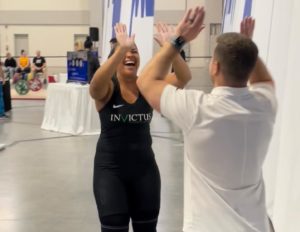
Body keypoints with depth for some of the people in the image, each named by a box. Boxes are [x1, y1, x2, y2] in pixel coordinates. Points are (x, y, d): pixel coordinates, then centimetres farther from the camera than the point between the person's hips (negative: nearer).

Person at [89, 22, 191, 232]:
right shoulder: (106, 88, -10)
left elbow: (184, 77, -17)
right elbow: (96, 82, -34)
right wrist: (122, 48, -43)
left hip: (144, 167, 3)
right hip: (110, 168, -3)